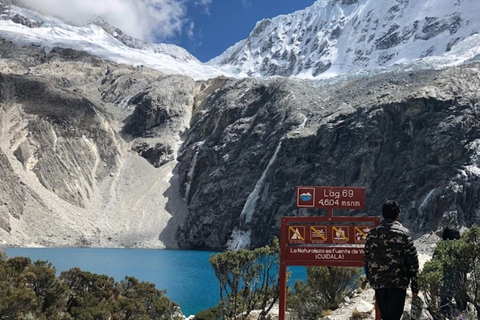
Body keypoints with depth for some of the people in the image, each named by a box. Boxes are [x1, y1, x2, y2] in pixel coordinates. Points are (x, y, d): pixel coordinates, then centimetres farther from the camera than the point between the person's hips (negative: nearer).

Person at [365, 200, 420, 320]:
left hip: (378, 284, 4)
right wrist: (415, 286, 0)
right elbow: (412, 261, -7)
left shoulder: (372, 233, 4)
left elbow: (367, 260, 9)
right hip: (398, 283, -4)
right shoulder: (403, 233, -7)